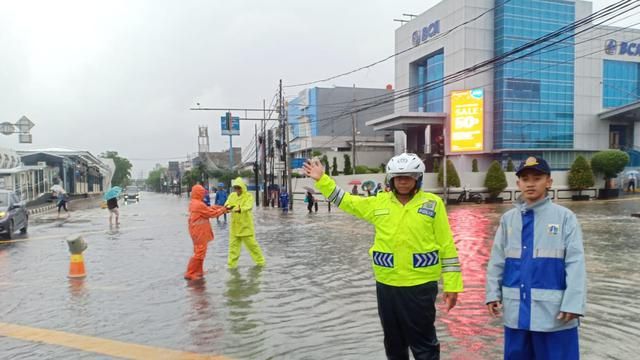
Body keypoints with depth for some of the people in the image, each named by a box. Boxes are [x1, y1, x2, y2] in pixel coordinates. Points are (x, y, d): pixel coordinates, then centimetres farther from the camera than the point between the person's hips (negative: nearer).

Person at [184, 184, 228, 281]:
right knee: (199, 253, -6)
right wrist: (222, 210, 1)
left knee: (199, 252, 19)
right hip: (200, 233, -10)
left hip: (198, 232, 10)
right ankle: (189, 274, -3)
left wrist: (220, 207, 5)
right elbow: (212, 213, -13)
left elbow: (208, 208, 12)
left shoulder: (193, 203, 11)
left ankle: (198, 271, 27)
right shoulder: (199, 204, -21)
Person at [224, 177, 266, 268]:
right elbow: (226, 205, -6)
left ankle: (260, 261, 20)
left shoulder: (248, 196, -10)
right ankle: (231, 264, 16)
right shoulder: (232, 195, 5)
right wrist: (228, 207, -31)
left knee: (251, 244, 3)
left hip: (246, 225, -4)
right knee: (233, 245, 7)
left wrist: (240, 209, -47)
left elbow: (249, 206, -27)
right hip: (235, 226, 4)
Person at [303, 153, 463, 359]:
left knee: (424, 343, 6)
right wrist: (321, 180, 10)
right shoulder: (379, 203, 5)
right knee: (393, 342, 19)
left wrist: (451, 285, -5)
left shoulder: (433, 203, -3)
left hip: (420, 286, -3)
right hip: (386, 285, 4)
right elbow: (346, 201, 15)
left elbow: (447, 246, -3)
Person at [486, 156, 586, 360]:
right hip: (516, 308, 4)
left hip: (553, 309, -4)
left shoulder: (564, 217, -5)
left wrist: (572, 303, -13)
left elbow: (575, 262, -8)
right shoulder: (508, 218, 5)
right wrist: (493, 293, 5)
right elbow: (497, 260, 8)